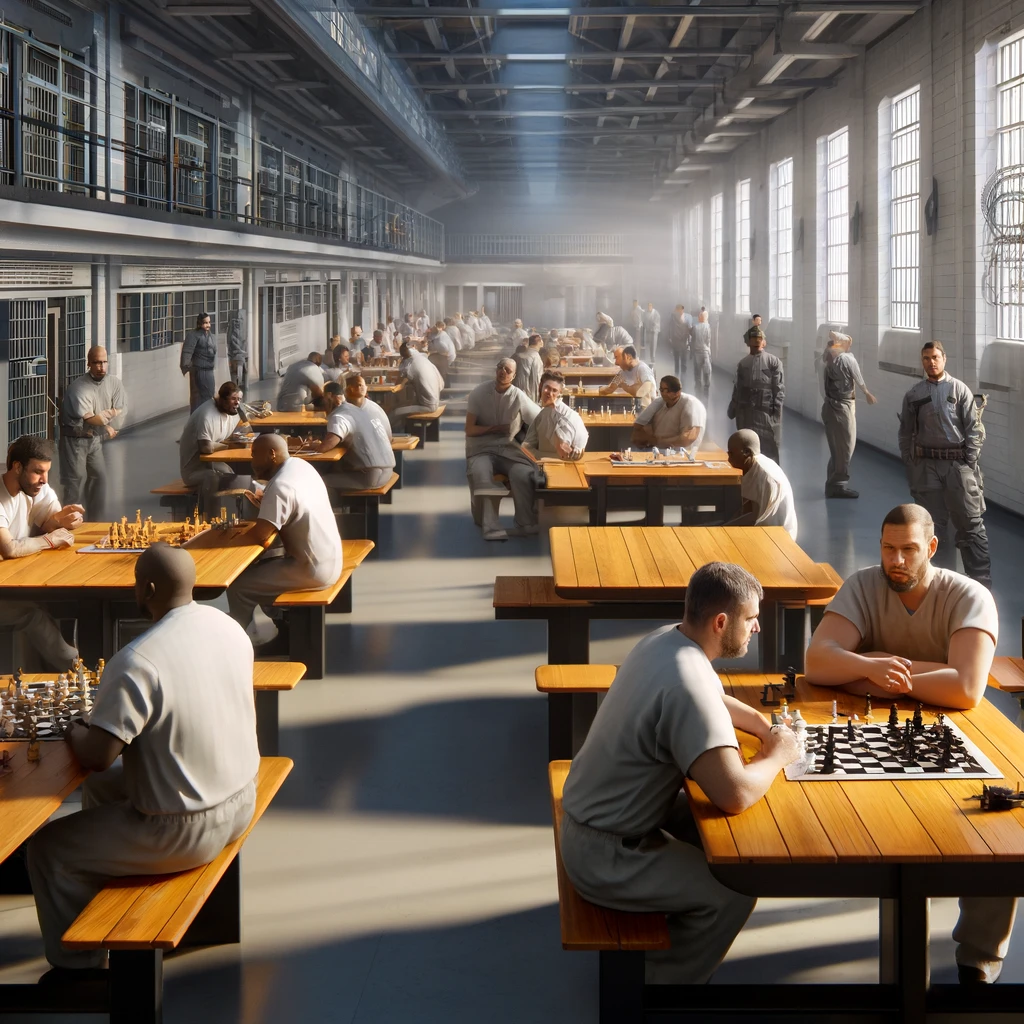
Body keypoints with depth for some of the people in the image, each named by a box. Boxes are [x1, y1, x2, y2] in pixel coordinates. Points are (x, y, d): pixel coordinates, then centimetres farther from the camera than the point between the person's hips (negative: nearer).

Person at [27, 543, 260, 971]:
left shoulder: (136, 663, -28)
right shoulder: (230, 627, -3)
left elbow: (96, 756, -26)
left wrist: (74, 732, -3)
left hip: (186, 833, -8)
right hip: (241, 802, 8)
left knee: (48, 848, 9)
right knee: (100, 788, 29)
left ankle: (76, 966, 21)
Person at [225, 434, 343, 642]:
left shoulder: (280, 487, -23)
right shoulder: (300, 465, 4)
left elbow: (258, 536, -23)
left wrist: (228, 541, -8)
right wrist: (264, 503, 5)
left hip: (312, 570, -10)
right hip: (329, 560, 10)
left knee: (239, 586, -5)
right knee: (256, 569, 23)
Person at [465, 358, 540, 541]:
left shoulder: (519, 397, -3)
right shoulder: (479, 393, -3)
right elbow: (470, 430, -2)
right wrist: (495, 428, -11)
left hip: (508, 449, 1)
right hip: (481, 449, -1)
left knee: (524, 474, -31)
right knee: (481, 474, -35)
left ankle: (525, 524, -18)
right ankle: (491, 527, -35)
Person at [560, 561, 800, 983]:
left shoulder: (665, 639, -1)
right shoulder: (687, 684, -31)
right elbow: (736, 795, -38)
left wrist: (764, 726, 3)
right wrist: (777, 755, -18)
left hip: (591, 814, 10)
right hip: (603, 855, -10)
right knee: (733, 890, -8)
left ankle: (671, 942, 29)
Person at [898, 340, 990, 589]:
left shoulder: (959, 389, 0)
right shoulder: (914, 395, 6)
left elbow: (975, 429, -1)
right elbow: (906, 434, 10)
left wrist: (970, 463, -6)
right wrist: (910, 466, 4)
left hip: (957, 463, -2)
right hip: (926, 466, 2)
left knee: (971, 526, -2)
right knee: (934, 527, 7)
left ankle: (982, 584, 1)